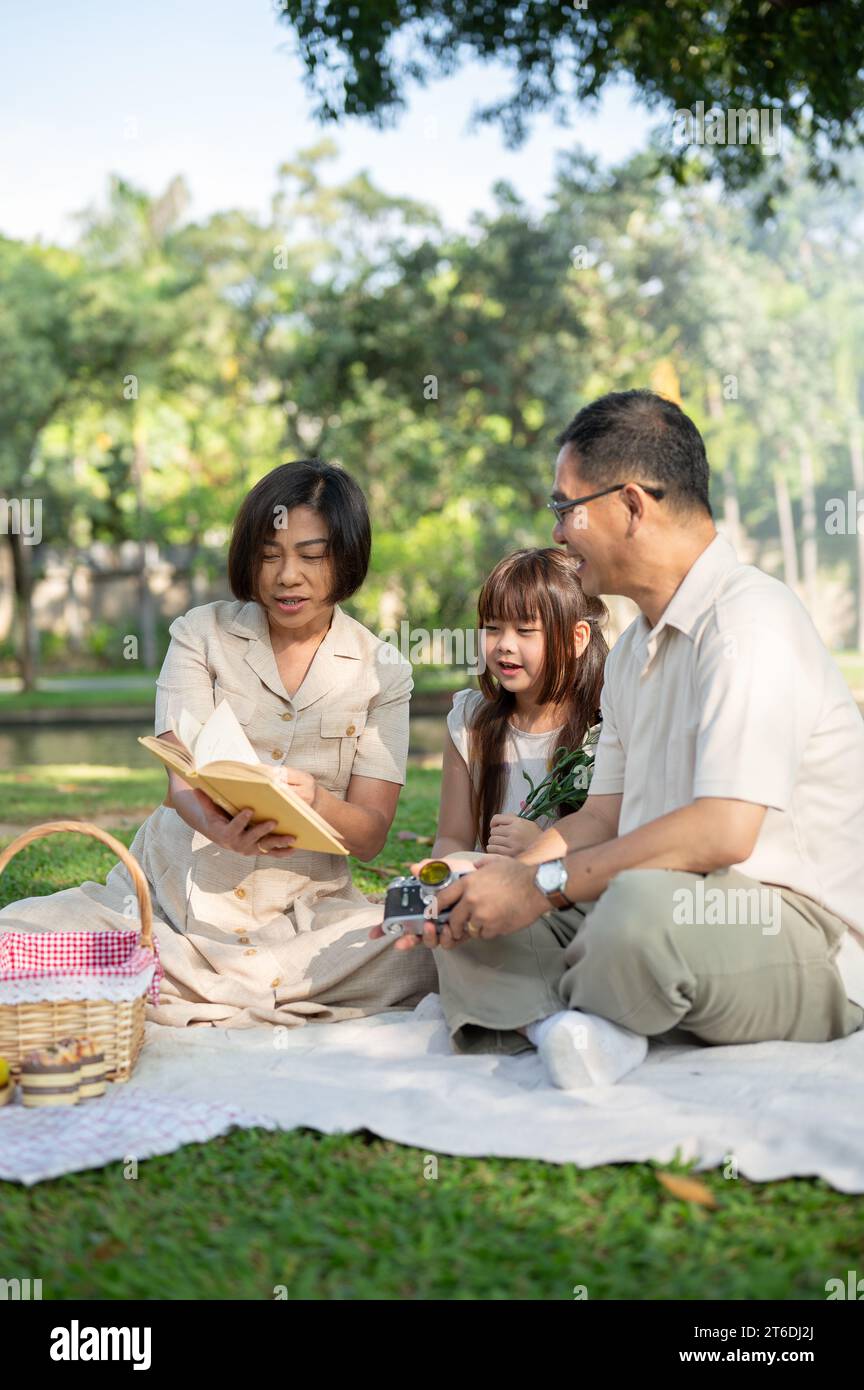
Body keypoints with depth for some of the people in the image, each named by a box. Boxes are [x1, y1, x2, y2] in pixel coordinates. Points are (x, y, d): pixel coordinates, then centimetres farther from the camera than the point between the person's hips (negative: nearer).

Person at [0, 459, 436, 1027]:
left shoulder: (384, 671, 5)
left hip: (306, 909, 1)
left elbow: (371, 833, -2)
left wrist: (315, 801, -26)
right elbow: (183, 777, -9)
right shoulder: (203, 633, 5)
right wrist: (217, 825, -35)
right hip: (181, 891, -1)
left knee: (434, 955, -32)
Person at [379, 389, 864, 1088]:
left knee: (644, 902, -38)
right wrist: (498, 883, 0)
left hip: (804, 939, -9)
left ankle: (546, 1016, -10)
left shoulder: (749, 619, -16)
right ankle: (576, 1025, -23)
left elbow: (722, 832, -26)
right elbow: (602, 817, 17)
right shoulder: (633, 650, 18)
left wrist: (542, 884, -19)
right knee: (470, 920, 1)